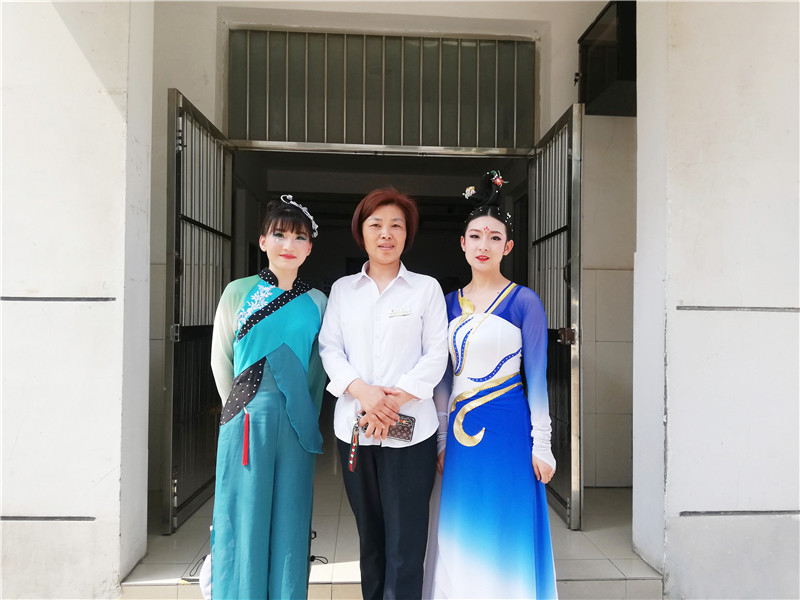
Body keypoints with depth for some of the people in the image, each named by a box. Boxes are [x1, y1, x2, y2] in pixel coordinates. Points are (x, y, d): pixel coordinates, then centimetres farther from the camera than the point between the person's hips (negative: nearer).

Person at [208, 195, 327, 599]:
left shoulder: (317, 302, 5)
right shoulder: (239, 292, 0)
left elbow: (317, 365, 11)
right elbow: (221, 359, 6)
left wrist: (306, 412, 8)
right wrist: (241, 408, 9)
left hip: (297, 425, 2)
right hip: (249, 421, -2)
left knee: (290, 523, 10)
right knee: (245, 521, 7)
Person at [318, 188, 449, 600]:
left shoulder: (426, 287, 5)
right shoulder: (342, 289, 12)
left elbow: (436, 354, -1)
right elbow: (329, 349, 4)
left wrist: (395, 399, -13)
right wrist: (361, 391, -14)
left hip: (409, 431, -2)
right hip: (354, 429, 3)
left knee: (404, 546, -1)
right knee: (369, 538, 14)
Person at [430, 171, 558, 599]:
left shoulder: (524, 301, -5)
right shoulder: (450, 303, 8)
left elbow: (536, 376, -4)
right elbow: (444, 377, 11)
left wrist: (541, 445, -6)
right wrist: (441, 440, 10)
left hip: (507, 427, -4)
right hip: (461, 428, 4)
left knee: (506, 533, 7)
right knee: (462, 536, 14)